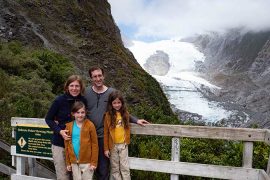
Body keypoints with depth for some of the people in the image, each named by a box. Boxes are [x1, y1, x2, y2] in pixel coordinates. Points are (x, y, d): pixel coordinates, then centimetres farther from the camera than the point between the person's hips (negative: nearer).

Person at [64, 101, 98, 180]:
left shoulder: (90, 125, -10)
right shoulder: (69, 126, 1)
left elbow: (94, 144, -8)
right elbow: (67, 145, 5)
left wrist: (94, 162, -9)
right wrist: (68, 162, 6)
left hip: (87, 161, -3)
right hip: (74, 161, 3)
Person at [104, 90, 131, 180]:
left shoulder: (125, 113, -1)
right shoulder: (108, 115, -9)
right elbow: (106, 133, -6)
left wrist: (127, 140, 9)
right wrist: (106, 148, -6)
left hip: (123, 144, 2)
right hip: (113, 145, -1)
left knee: (125, 167, 8)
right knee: (115, 168, 11)